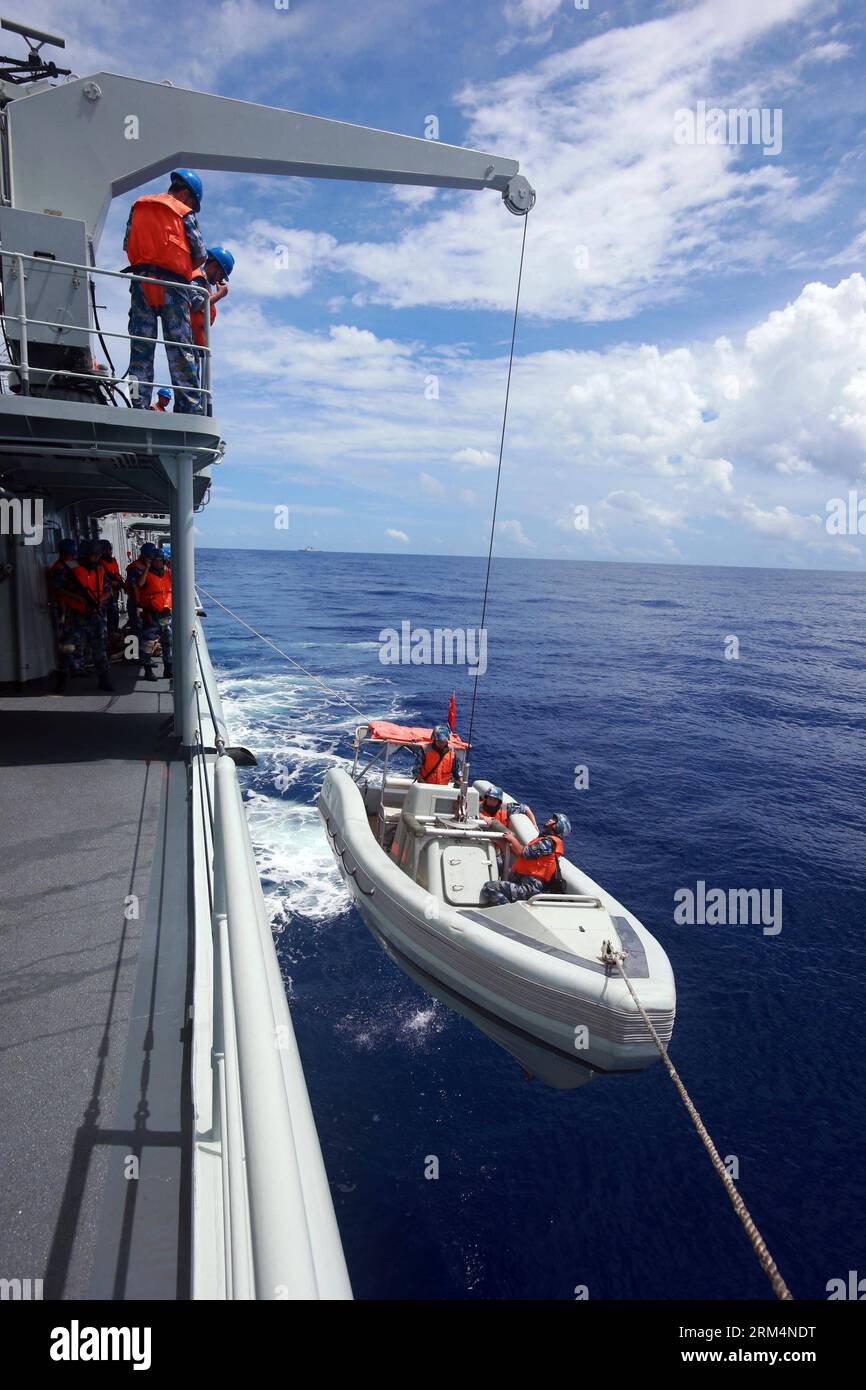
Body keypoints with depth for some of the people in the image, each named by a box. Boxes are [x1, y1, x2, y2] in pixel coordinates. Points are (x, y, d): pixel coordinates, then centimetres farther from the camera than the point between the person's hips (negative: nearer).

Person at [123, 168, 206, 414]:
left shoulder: (138, 206, 19)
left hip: (141, 281, 4)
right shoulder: (183, 212, 5)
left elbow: (127, 245, 16)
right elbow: (201, 255, 4)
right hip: (172, 283, -3)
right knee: (180, 348, -5)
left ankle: (139, 404, -6)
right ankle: (189, 406, -12)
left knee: (141, 345, 2)